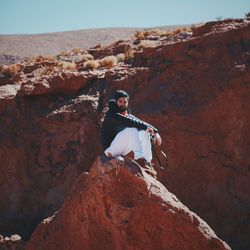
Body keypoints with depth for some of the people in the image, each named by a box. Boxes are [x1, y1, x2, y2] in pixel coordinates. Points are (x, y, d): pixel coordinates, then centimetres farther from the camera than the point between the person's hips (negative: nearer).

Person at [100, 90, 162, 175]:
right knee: (132, 130, -27)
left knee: (144, 132, -11)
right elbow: (127, 122, -24)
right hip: (111, 148, -7)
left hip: (125, 149, 7)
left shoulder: (129, 116, 16)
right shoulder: (111, 115, -7)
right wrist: (145, 126, -25)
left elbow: (142, 123, 11)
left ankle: (147, 162, -22)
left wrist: (155, 132, -8)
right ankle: (139, 158, -37)